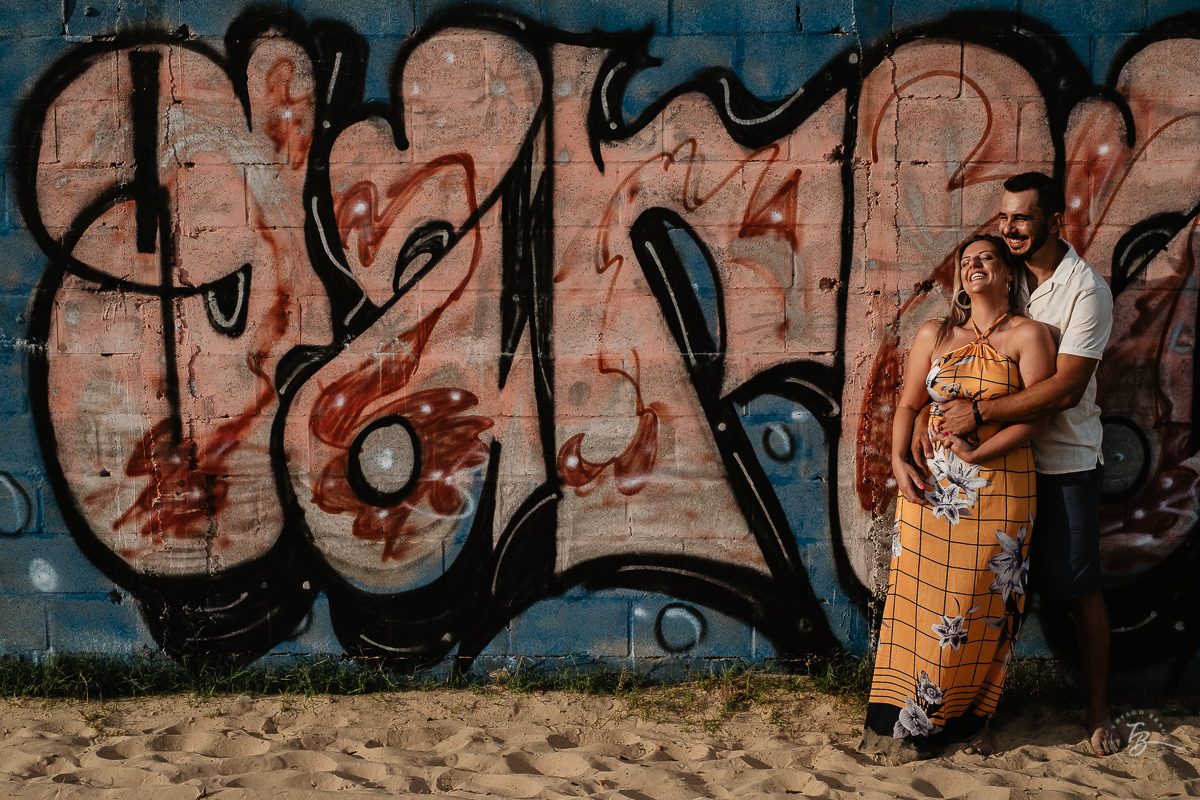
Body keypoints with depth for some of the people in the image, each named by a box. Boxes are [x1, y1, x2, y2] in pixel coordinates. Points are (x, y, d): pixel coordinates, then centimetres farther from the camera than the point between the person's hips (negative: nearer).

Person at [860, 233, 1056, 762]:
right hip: (929, 483, 3)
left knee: (981, 603, -1)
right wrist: (899, 461, -6)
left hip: (998, 487, -3)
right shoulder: (935, 335, 12)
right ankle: (905, 720, 11)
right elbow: (908, 405, 11)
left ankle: (967, 718, 13)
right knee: (920, 593, 2)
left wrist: (978, 453, -16)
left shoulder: (1028, 335, 1)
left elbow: (1037, 415, -7)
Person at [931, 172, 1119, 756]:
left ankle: (1098, 709, 16)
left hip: (1066, 461, -5)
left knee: (1080, 587, 3)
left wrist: (979, 413, -23)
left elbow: (1066, 387, -22)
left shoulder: (1086, 290, -15)